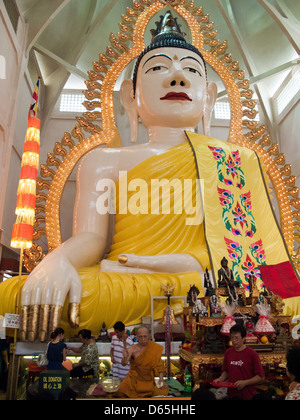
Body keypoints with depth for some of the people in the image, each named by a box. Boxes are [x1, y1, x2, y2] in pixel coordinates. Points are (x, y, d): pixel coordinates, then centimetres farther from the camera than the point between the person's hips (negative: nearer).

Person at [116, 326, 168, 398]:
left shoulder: (154, 348, -6)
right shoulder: (132, 349, -13)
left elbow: (159, 364, 1)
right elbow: (124, 364, -24)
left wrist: (161, 379, -10)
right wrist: (125, 358, -46)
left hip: (149, 381, 2)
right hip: (134, 379, -1)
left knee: (163, 391, -20)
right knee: (120, 393, -23)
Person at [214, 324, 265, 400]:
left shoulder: (252, 354, -11)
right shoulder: (228, 352, 2)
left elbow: (261, 377, -9)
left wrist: (245, 383, -18)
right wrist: (221, 379, -5)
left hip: (247, 396, -4)